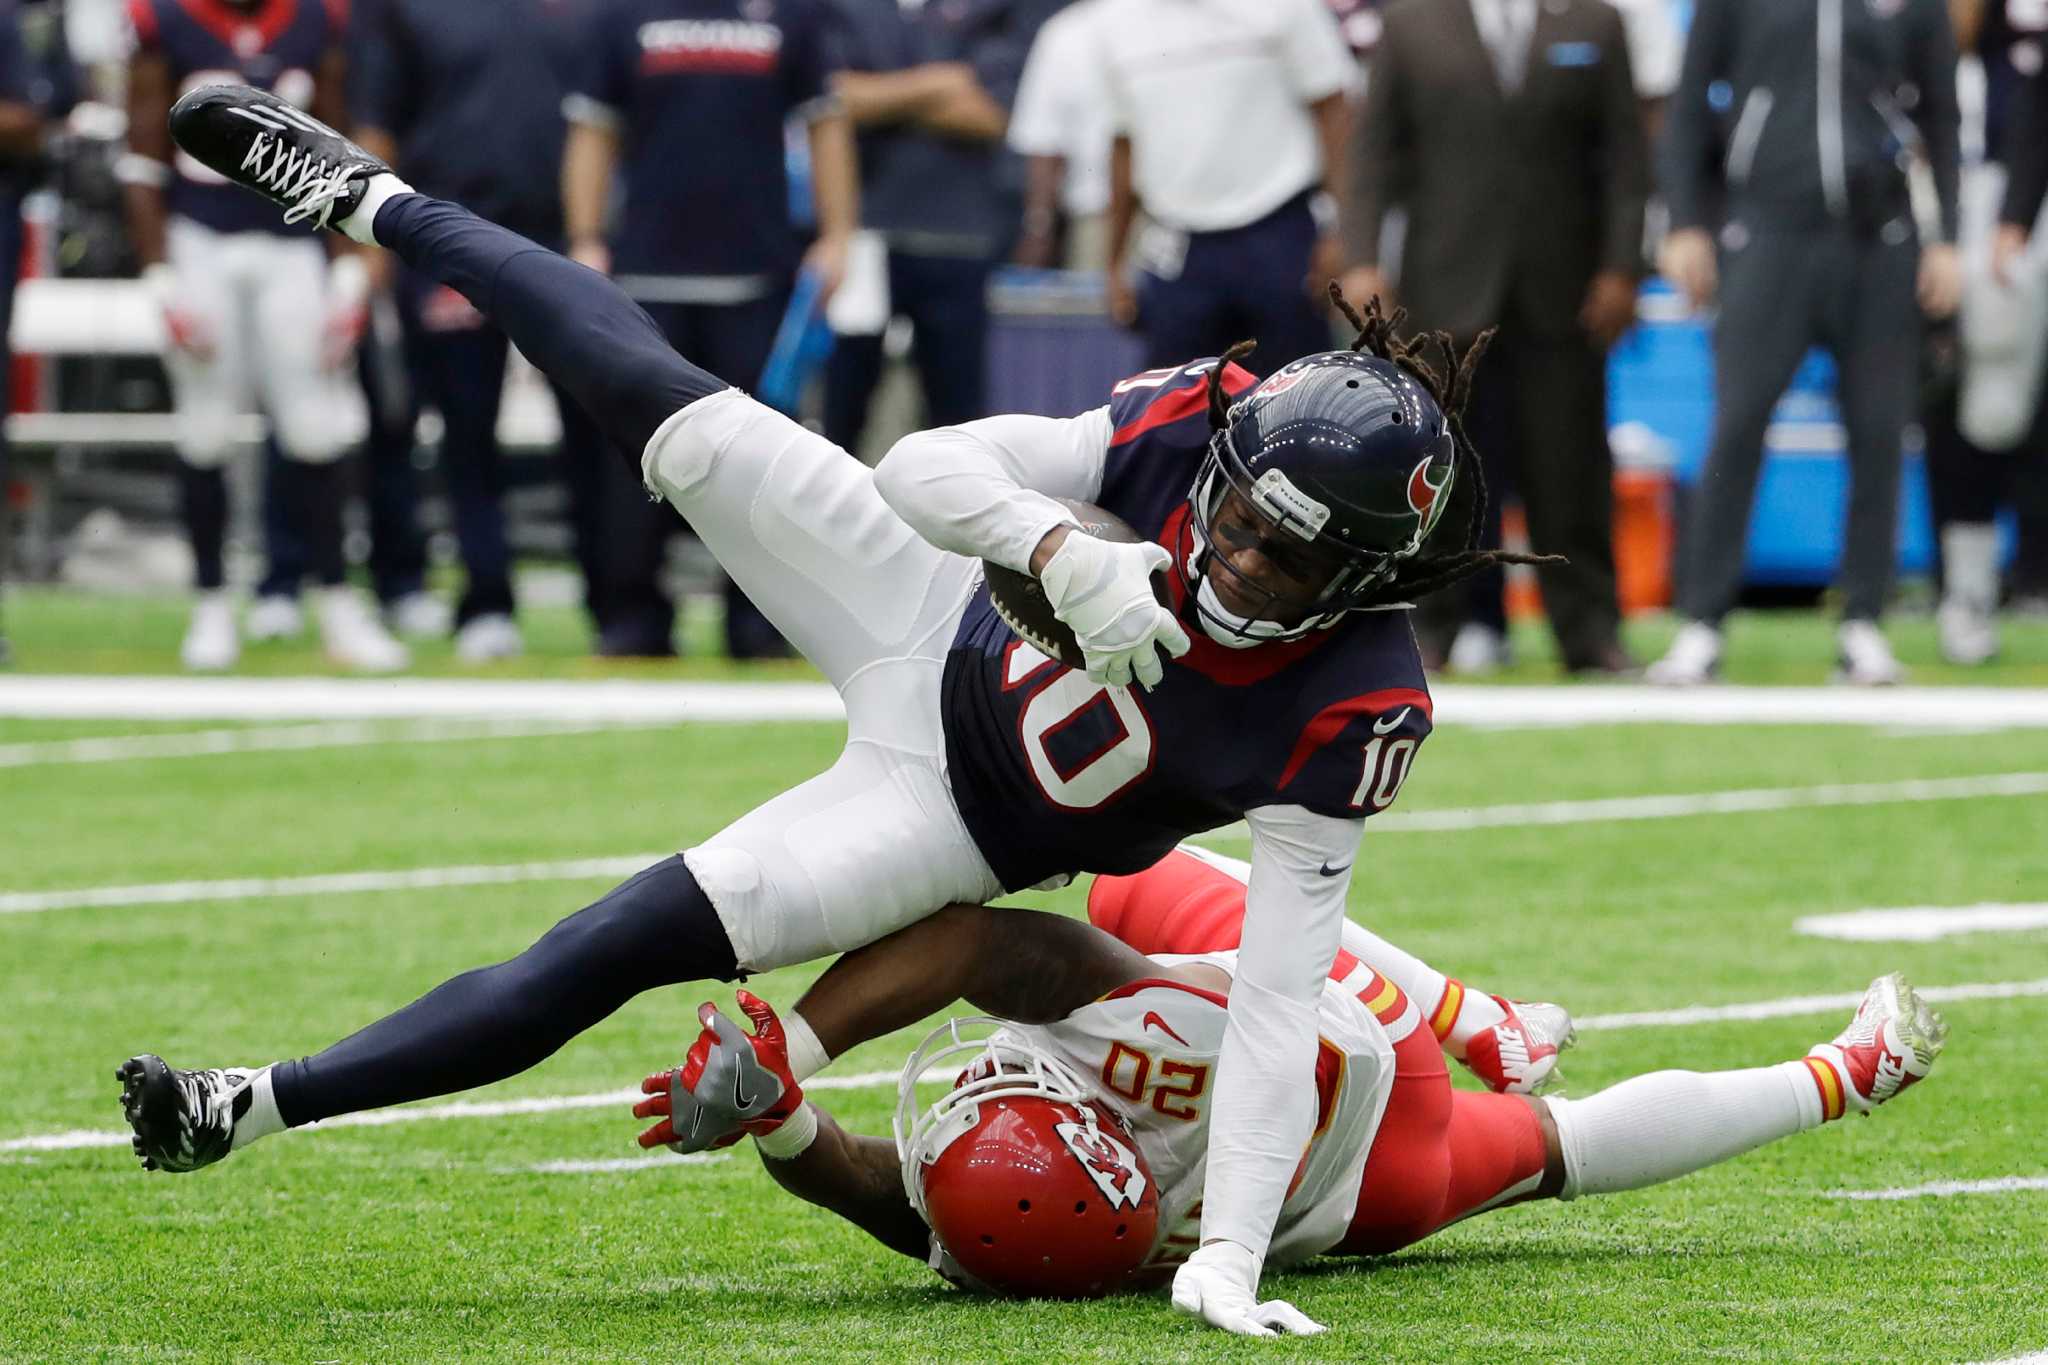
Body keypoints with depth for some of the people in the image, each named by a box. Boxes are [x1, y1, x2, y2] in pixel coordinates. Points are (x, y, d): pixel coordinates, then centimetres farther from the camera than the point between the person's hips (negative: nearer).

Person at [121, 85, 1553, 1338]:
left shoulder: (1344, 717, -33)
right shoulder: (1202, 420, -26)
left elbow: (1280, 1000, -31)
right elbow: (926, 466, -23)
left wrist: (1231, 1258, -37)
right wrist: (1059, 548, -44)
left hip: (954, 819, -3)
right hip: (947, 643, 3)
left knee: (623, 945, -13)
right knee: (685, 426, -6)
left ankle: (262, 1102, 0)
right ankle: (375, 204, 19)